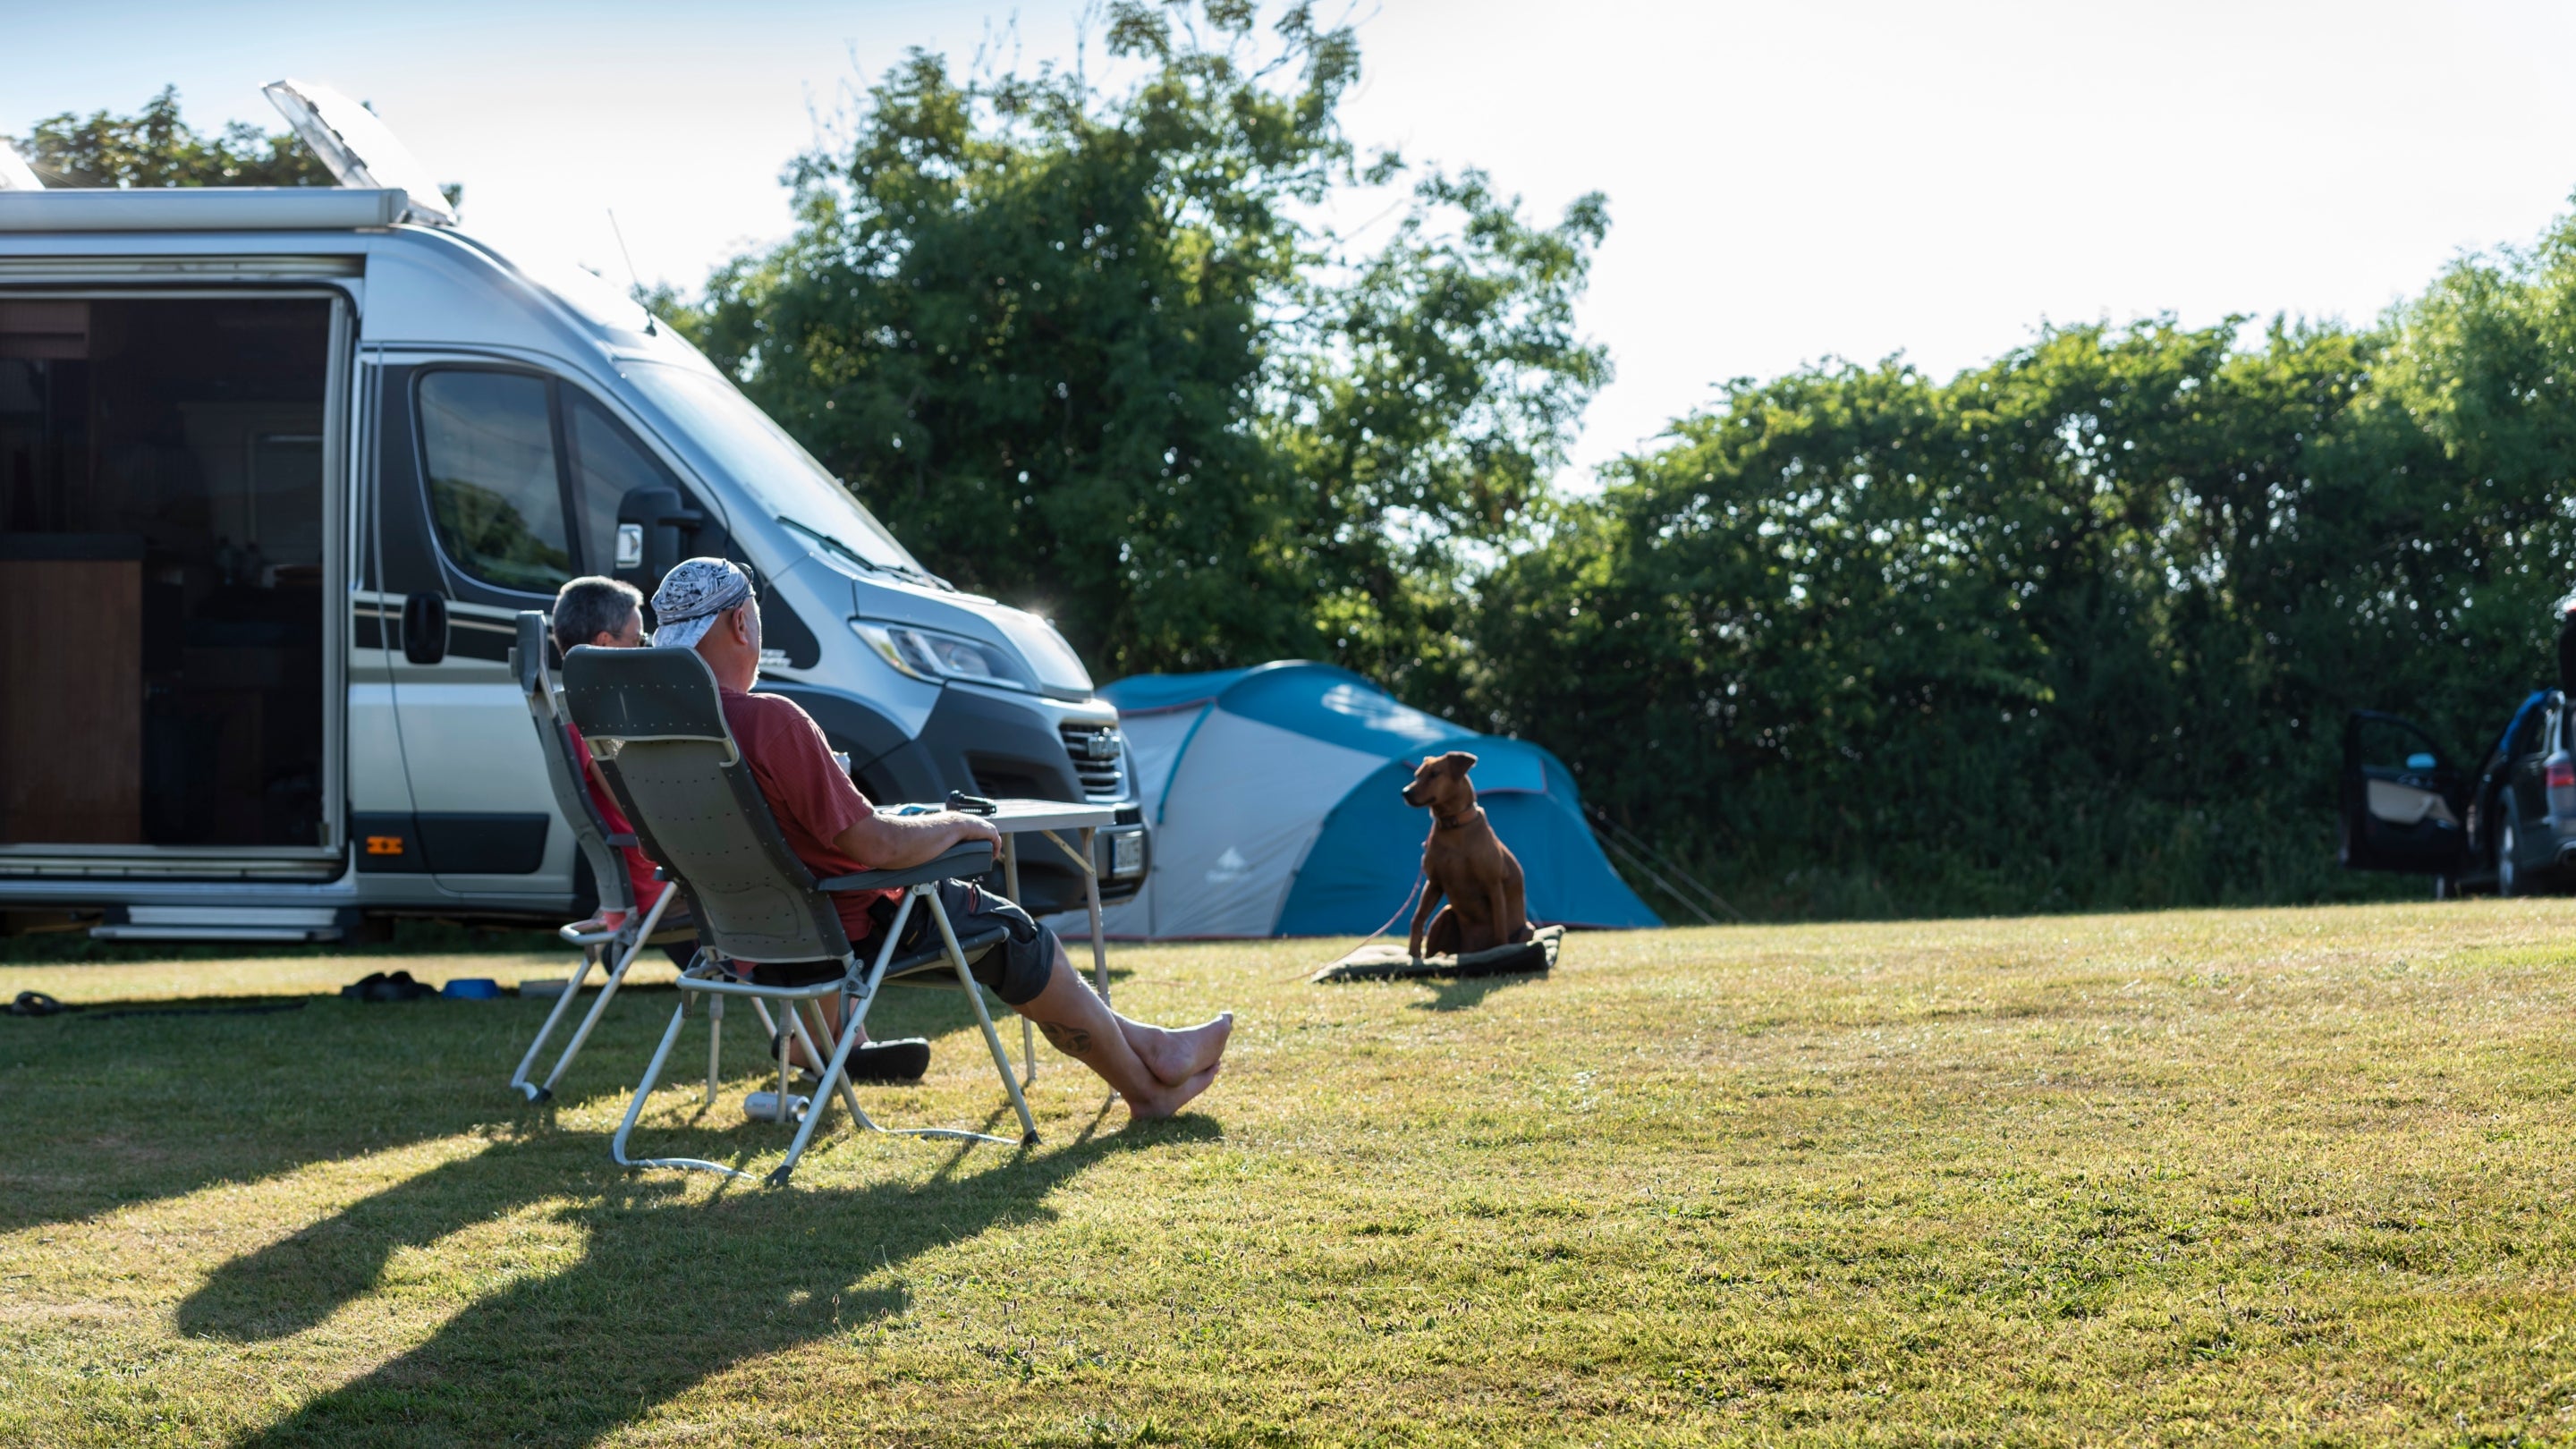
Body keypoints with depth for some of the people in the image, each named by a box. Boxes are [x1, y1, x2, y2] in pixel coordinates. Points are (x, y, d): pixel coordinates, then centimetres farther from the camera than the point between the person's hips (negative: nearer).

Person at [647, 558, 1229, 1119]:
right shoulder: (770, 720, -29)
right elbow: (874, 846, -28)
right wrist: (955, 825, -8)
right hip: (839, 935, -8)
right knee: (1012, 935, 10)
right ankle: (1146, 1086, 26)